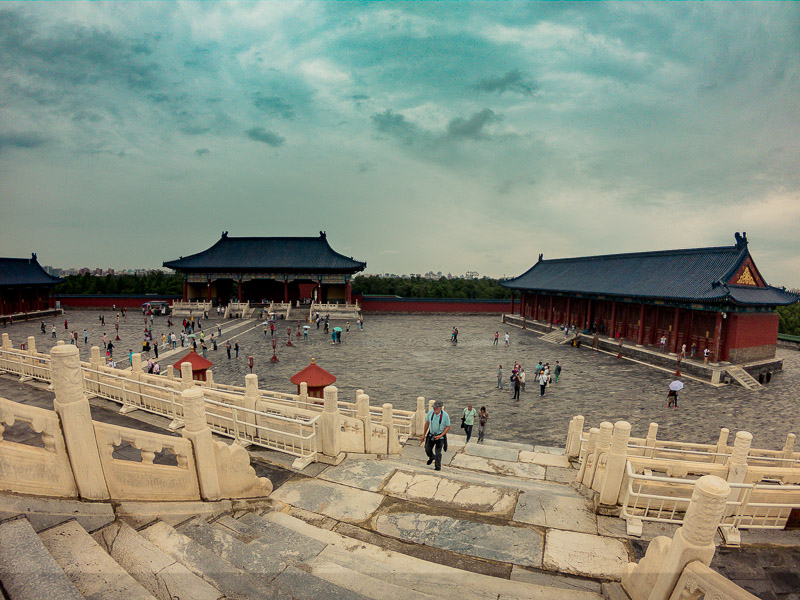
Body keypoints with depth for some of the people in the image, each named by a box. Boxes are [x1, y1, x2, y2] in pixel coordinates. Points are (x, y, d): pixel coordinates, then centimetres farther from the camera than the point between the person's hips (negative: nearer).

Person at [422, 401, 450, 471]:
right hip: (431, 435, 3)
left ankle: (438, 467, 19)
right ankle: (432, 457, 44)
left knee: (438, 452, -4)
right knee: (428, 450, 10)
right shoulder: (430, 413, -14)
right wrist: (424, 434, 7)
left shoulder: (445, 415, -22)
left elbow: (448, 427, -11)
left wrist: (440, 436, -20)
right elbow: (427, 423, 2)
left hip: (440, 436, -3)